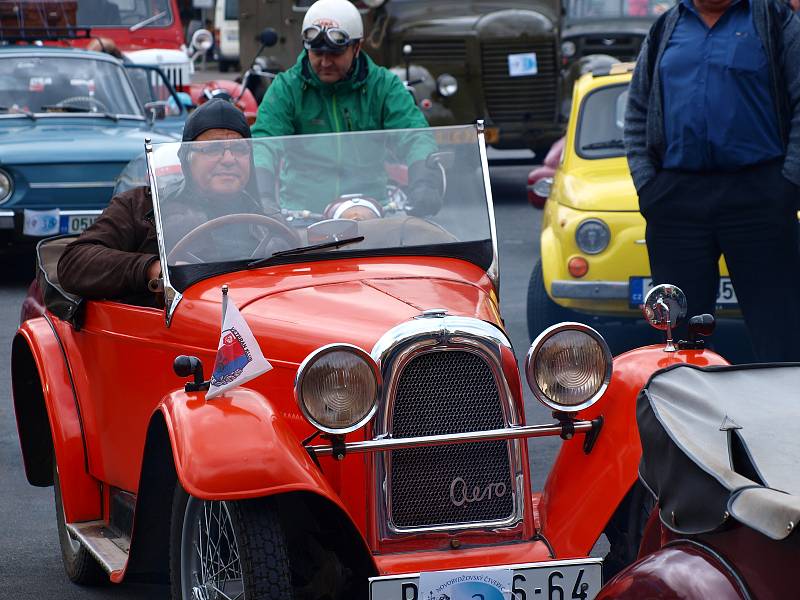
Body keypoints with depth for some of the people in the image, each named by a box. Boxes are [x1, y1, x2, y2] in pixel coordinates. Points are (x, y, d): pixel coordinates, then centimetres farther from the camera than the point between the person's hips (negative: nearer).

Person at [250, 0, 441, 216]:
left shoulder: (384, 85, 10)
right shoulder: (286, 88, 8)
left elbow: (415, 135, -2)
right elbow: (265, 138, -5)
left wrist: (423, 185, -24)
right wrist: (257, 191, -26)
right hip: (302, 206, -1)